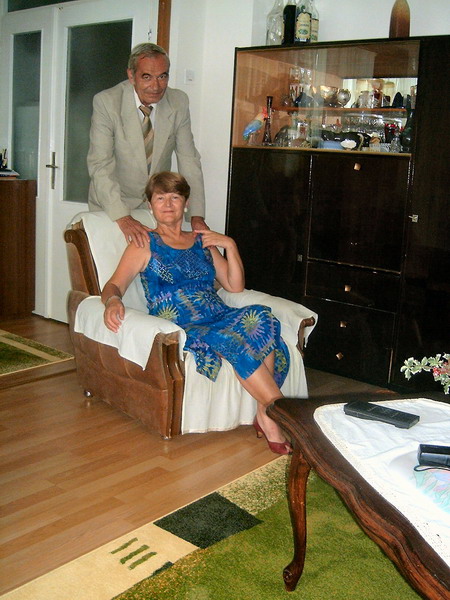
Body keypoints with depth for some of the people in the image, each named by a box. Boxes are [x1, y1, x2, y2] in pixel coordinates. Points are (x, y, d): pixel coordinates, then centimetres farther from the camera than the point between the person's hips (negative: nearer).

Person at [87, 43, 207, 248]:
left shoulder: (179, 102, -7)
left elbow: (189, 161, -5)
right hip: (112, 204, -2)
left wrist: (197, 216, -15)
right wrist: (123, 218, -37)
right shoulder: (106, 102, -17)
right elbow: (100, 165, -24)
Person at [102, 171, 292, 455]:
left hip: (219, 317, 4)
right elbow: (114, 285, -1)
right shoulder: (144, 246, 12)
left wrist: (230, 246, 7)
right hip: (181, 330, -4)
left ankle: (266, 415, -27)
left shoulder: (202, 241, 24)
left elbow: (235, 286, 19)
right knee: (231, 339, -35)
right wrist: (113, 301, -24)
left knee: (260, 316, -30)